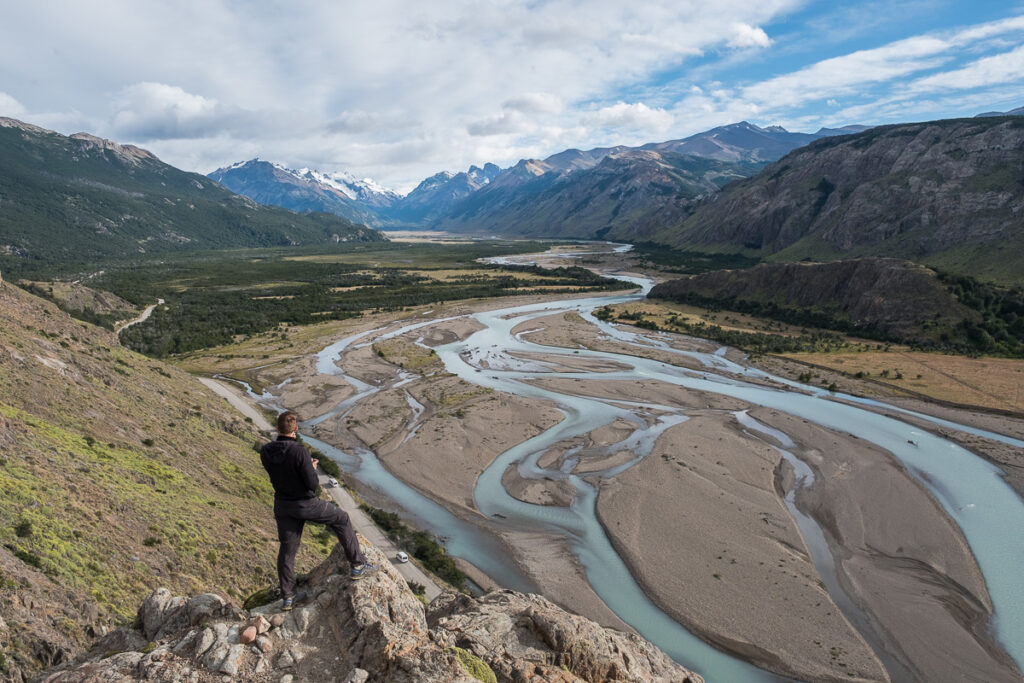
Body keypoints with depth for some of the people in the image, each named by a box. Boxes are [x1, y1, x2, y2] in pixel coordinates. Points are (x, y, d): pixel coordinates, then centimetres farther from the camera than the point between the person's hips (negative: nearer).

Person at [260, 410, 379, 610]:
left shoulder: (265, 452, -9)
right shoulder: (300, 452, -28)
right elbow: (313, 485, -23)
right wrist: (312, 468, -3)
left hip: (283, 505, 5)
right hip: (305, 504, -5)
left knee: (287, 549, 17)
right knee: (341, 519, 15)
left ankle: (287, 597, 28)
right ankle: (358, 566, 18)